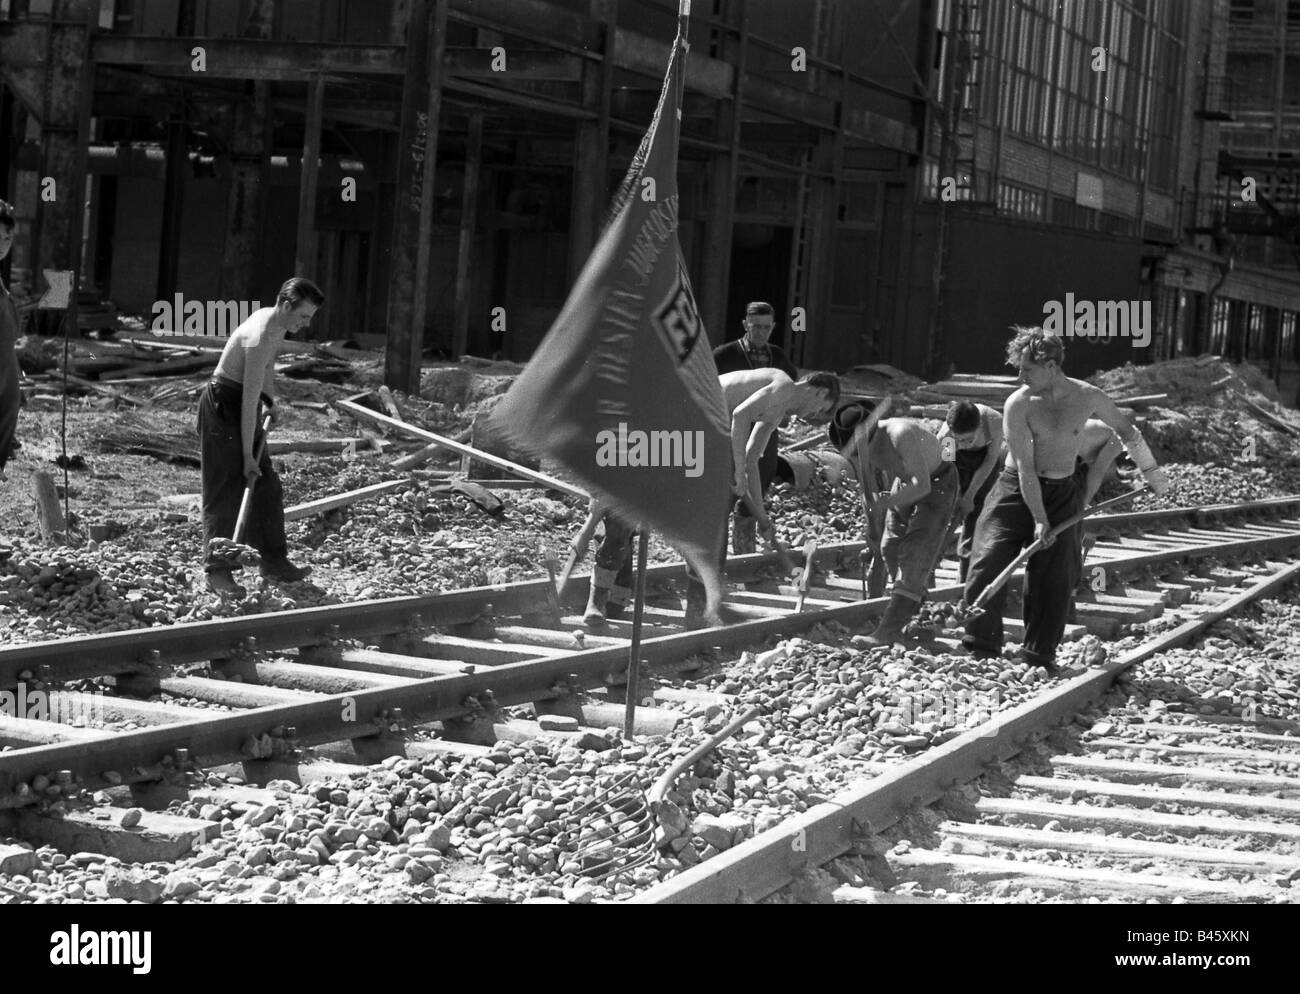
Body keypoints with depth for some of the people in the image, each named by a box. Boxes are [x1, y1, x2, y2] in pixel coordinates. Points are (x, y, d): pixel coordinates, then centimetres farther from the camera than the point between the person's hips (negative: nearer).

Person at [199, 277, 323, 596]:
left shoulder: (272, 319, 3)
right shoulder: (260, 338, -27)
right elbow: (249, 402, -27)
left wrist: (271, 401, 12)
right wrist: (248, 456, -25)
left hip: (241, 406, 10)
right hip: (223, 405, -10)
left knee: (267, 488, 11)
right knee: (225, 492, -9)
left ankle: (274, 563, 18)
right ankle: (217, 572, -6)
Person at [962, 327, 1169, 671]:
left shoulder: (1088, 397, -7)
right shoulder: (1018, 404, -14)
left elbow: (1127, 432, 11)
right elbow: (1025, 466, -17)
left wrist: (1154, 474, 18)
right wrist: (1039, 519, -22)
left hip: (1062, 494, 2)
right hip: (1016, 489, -2)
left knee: (1054, 578, -3)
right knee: (988, 561, -14)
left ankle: (1039, 656, 7)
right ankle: (982, 649, -4)